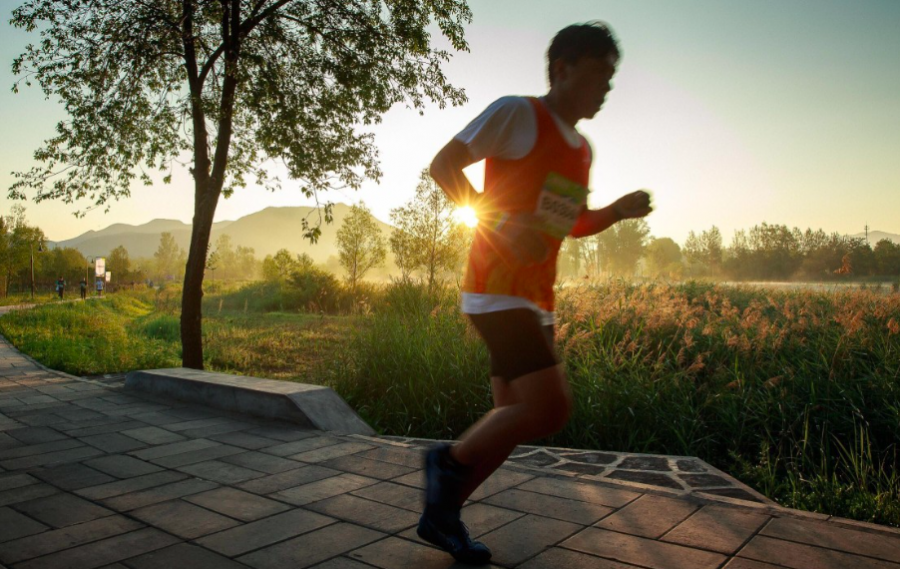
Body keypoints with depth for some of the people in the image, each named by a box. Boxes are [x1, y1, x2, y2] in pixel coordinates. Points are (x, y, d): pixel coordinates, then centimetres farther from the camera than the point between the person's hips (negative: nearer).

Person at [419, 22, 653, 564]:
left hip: (536, 299, 9)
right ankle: (451, 459, 5)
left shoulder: (582, 149, 18)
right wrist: (498, 219, -22)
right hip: (498, 288, -9)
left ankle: (442, 513, 23)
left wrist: (619, 210, 9)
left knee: (516, 419, 9)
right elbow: (444, 164, -9)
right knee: (551, 407, -18)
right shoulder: (518, 113, -5)